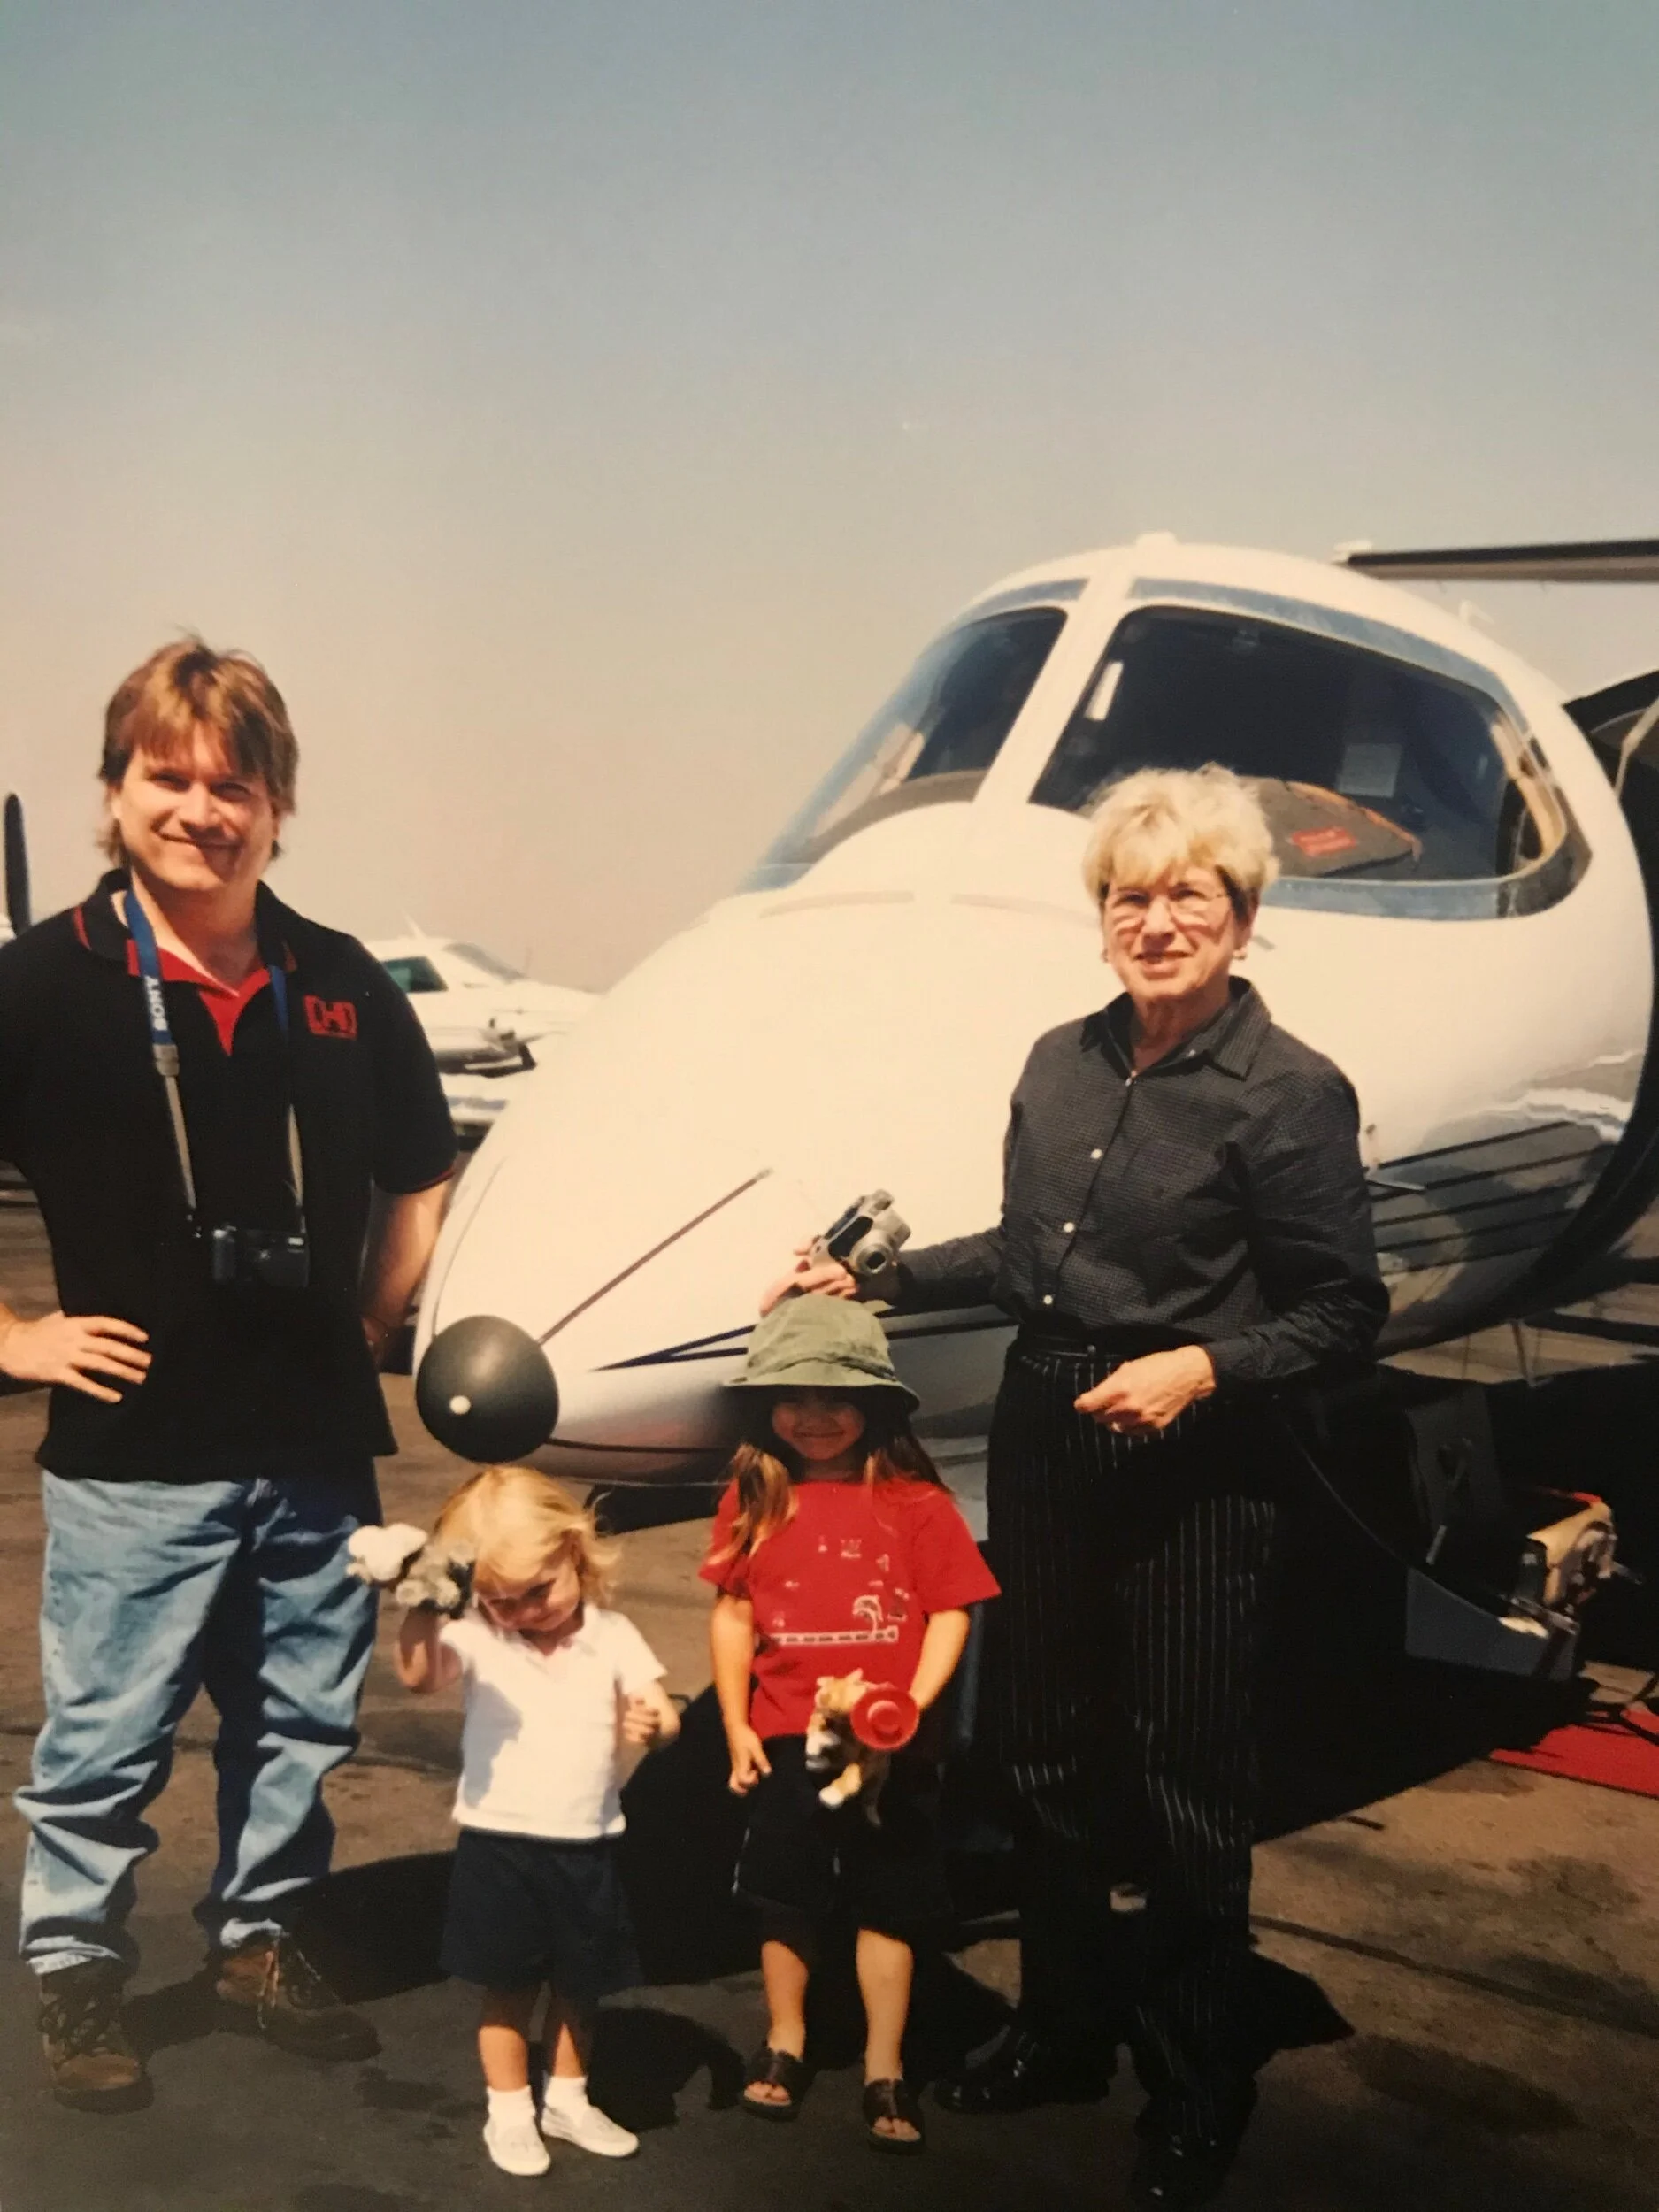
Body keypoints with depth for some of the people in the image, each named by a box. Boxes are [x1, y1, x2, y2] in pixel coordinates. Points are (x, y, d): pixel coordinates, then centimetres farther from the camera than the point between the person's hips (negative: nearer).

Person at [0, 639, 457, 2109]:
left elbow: (419, 1174, 16)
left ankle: (261, 1940, 35)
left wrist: (370, 1327, 9)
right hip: (134, 1449, -4)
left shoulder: (342, 985, 3)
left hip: (316, 1445, 4)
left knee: (303, 1723, 16)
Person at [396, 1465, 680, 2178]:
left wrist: (654, 1724, -25)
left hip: (588, 1845, 3)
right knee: (509, 1988, 8)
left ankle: (567, 2099, 35)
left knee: (579, 1985, 16)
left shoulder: (612, 1637, -3)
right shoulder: (475, 1637, -11)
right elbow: (417, 1675, -29)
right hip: (500, 1845, -2)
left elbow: (659, 1712, -1)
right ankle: (509, 2113, 25)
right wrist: (421, 1608, -46)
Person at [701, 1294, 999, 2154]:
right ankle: (783, 2045, 34)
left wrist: (913, 1704, -19)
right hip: (784, 1742, 2)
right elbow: (732, 1613, 4)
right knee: (786, 1901, 15)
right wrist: (735, 1724, -1)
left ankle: (884, 2072, 21)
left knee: (888, 1906, 8)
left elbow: (950, 1613, -7)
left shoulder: (914, 1501, -8)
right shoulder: (754, 1500, -1)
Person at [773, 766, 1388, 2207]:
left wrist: (1203, 1365, -23)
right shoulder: (1064, 1063, 6)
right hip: (1042, 1444, 6)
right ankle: (1062, 2034, 37)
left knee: (1186, 1788, 5)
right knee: (1045, 1753, 17)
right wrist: (874, 1280, 13)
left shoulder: (1290, 1093, -12)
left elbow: (1343, 1314, -11)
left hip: (1193, 1477, -6)